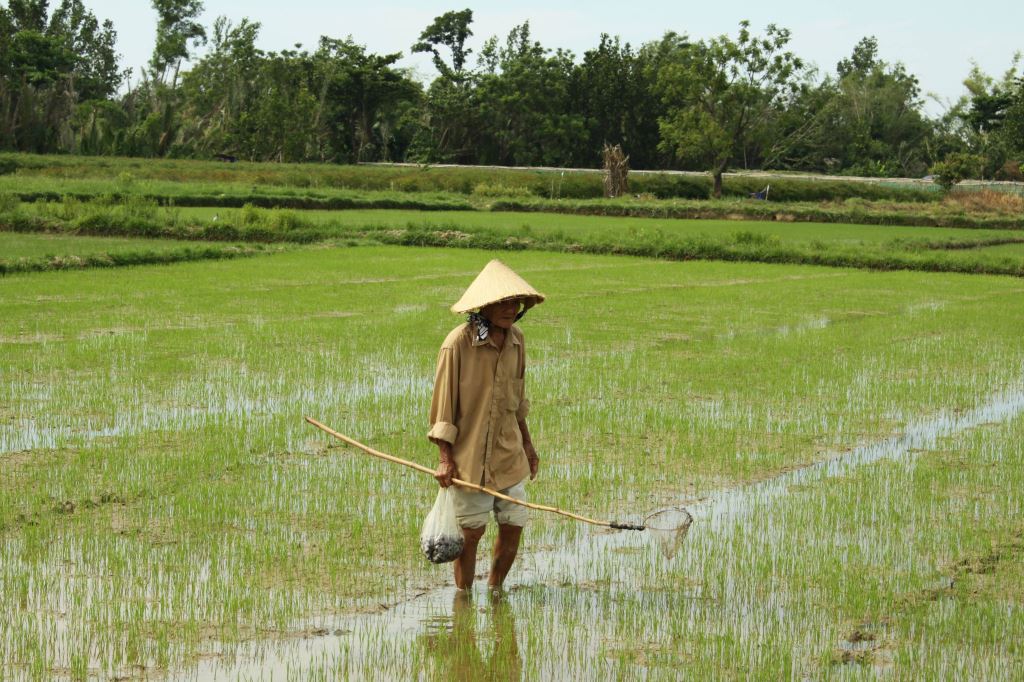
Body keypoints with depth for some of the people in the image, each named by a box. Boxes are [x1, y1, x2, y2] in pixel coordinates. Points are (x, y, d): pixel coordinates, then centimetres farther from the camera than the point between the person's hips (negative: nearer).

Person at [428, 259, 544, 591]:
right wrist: (445, 458, -12)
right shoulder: (458, 344, -15)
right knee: (471, 531, 2)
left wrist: (527, 443, 22)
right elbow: (443, 403, -11)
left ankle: (495, 589, 25)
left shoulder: (515, 339, 4)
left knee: (513, 526, 6)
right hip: (469, 456, -5)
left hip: (509, 453, 5)